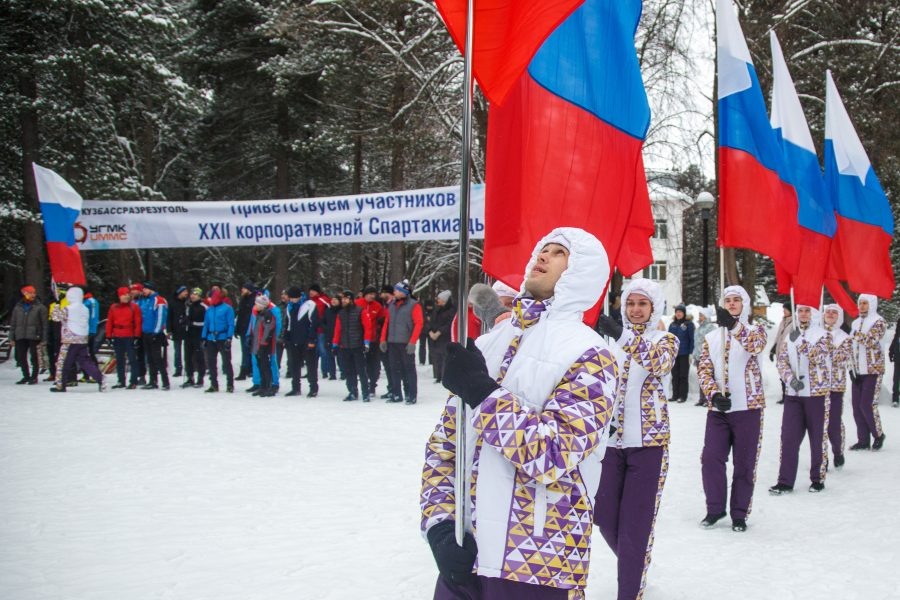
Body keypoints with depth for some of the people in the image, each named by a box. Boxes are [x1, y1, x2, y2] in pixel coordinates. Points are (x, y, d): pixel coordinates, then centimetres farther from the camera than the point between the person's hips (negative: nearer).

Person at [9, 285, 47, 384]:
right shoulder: (18, 307, 12)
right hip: (20, 337, 4)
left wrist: (43, 339, -6)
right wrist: (12, 338, 12)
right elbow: (13, 323, 16)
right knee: (21, 358, 6)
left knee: (34, 357, -2)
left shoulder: (40, 307, 0)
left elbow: (45, 324, -1)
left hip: (34, 337, -4)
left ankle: (34, 377, 10)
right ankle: (26, 376, 22)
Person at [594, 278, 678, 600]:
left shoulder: (666, 339, 0)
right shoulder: (611, 338, 10)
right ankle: (633, 567, 35)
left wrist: (624, 335, -34)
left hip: (648, 441, -4)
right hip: (611, 439, 4)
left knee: (636, 522, -3)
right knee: (605, 515, 8)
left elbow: (659, 363, -24)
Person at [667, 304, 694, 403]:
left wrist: (691, 353, -10)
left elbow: (692, 339, -5)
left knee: (683, 376, 2)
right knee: (675, 375, 8)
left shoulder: (689, 324, -4)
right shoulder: (672, 325, 9)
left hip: (684, 354, -4)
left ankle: (683, 396, 7)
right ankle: (675, 395, 13)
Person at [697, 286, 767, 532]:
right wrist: (714, 394, -11)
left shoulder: (754, 331, 2)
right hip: (717, 409, 3)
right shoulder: (711, 337, 11)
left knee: (744, 463, 2)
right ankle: (715, 508, 16)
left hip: (748, 408, -3)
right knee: (711, 458, 0)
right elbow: (703, 370, 6)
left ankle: (739, 513, 13)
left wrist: (733, 324, -35)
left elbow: (756, 345, -22)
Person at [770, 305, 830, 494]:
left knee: (818, 437, 3)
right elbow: (782, 360, 5)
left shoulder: (822, 334, -2)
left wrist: (799, 341, -18)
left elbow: (817, 356, -18)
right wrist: (790, 379, -10)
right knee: (788, 437, 1)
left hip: (817, 393, -4)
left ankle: (818, 479, 16)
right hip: (793, 394, 4)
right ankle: (785, 481, 5)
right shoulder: (791, 336, 10)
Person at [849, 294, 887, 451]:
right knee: (857, 406, 4)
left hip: (873, 370, -6)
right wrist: (851, 367, 8)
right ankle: (863, 440, 12)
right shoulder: (855, 323, 13)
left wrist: (855, 334, -18)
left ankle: (878, 435, 11)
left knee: (867, 405, -10)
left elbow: (870, 341, -21)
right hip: (857, 371, 6)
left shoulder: (879, 322, -6)